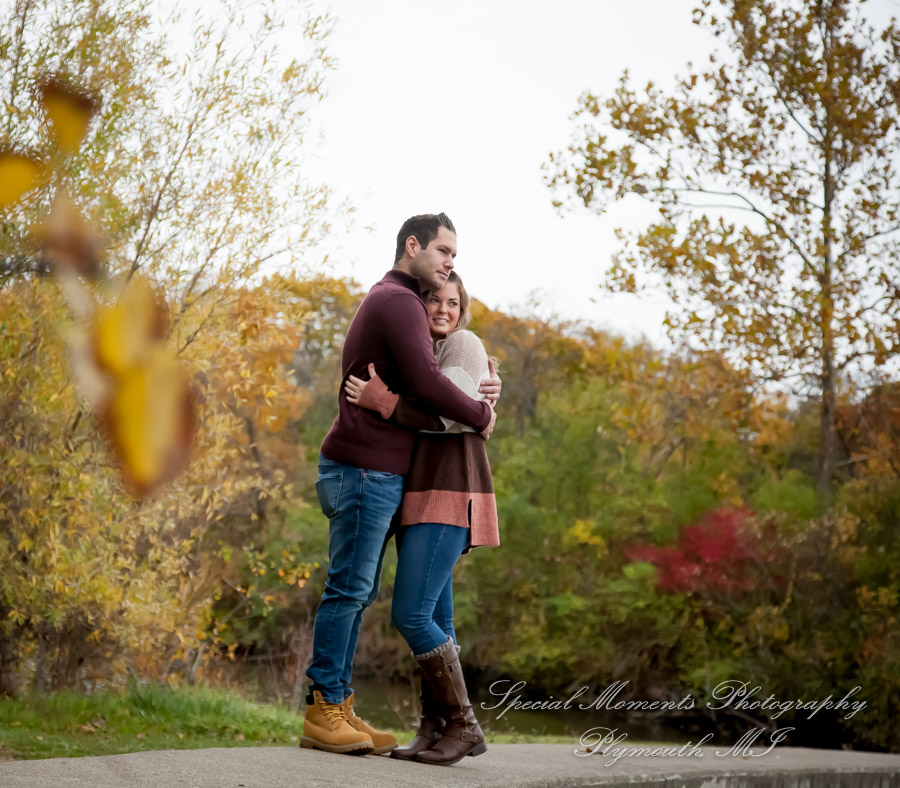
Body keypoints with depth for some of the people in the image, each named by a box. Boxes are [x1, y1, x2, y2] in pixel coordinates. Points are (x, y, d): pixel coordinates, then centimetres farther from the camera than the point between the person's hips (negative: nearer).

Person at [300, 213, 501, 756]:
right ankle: (323, 712, -6)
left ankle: (339, 707, 11)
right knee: (349, 589, -9)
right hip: (367, 469, -10)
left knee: (359, 592, 9)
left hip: (376, 472, 10)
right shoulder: (400, 302, -10)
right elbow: (425, 382, -22)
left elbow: (416, 383, 26)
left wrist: (481, 389, 8)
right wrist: (481, 414, -6)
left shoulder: (385, 302, 23)